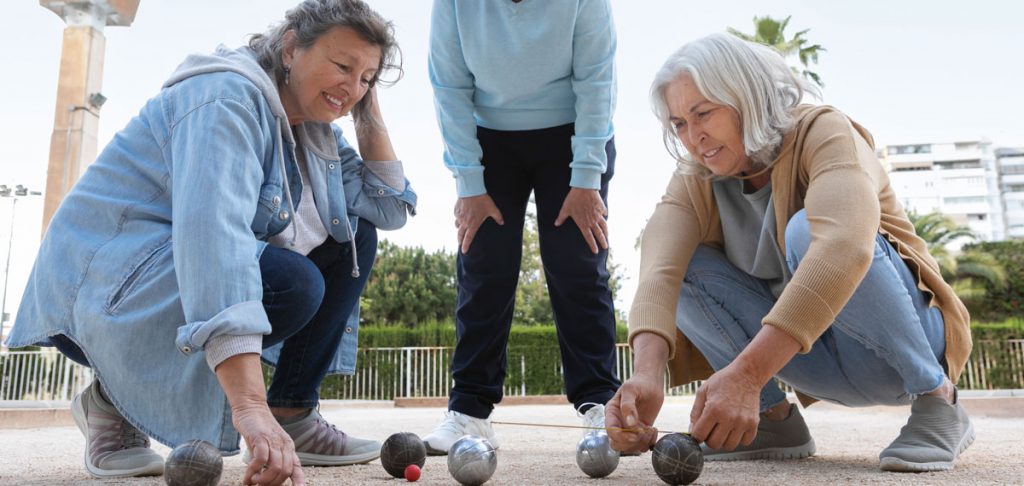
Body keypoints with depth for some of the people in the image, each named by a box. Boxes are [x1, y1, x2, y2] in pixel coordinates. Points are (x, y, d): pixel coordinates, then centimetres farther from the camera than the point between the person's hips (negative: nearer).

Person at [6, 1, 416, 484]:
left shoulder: (314, 129, 7)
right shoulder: (228, 97, -21)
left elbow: (390, 209, 5)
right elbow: (211, 231, -38)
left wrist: (369, 113, -2)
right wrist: (250, 406, -48)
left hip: (217, 277, 9)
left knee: (353, 237, 0)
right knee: (293, 282, -31)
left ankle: (293, 413, -2)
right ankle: (114, 399, -9)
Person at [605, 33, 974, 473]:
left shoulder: (824, 132, -19)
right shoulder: (696, 182, -5)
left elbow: (845, 244, -40)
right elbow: (659, 270, -24)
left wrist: (746, 373, -49)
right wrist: (647, 374, -44)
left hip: (902, 343, -4)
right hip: (808, 355, 5)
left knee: (806, 229, -32)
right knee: (684, 264, -14)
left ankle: (936, 396, -15)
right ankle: (774, 417, -6)